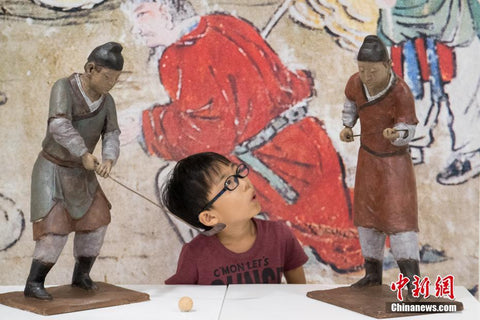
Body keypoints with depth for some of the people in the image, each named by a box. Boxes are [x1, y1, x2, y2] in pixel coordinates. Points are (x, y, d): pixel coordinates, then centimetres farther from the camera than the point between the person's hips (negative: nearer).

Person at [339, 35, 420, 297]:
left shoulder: (401, 93, -28)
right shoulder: (356, 82, -13)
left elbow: (407, 131, -23)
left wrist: (395, 134, -45)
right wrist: (347, 126, -6)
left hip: (395, 160, -6)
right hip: (367, 157, 6)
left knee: (398, 214, -14)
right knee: (367, 215, 13)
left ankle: (412, 278, -14)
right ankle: (373, 273, 27)